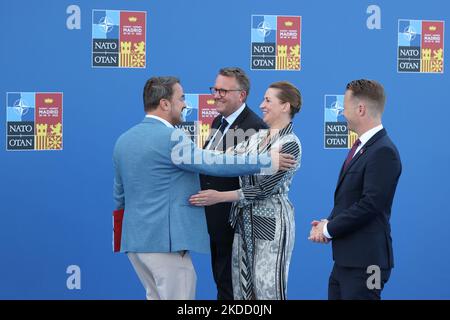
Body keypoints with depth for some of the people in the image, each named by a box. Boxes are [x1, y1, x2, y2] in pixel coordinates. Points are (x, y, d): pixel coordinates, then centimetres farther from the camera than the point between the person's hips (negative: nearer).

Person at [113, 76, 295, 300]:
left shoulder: (123, 140, 11)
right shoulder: (170, 138, -16)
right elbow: (216, 164, -18)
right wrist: (267, 161, -12)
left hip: (135, 239, 9)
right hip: (164, 239, -9)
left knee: (157, 297, 19)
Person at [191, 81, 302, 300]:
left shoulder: (290, 144, -13)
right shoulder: (256, 137, 10)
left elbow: (263, 188, -18)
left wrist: (220, 197, -21)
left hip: (270, 223, -8)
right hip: (244, 220, 8)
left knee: (268, 289, -2)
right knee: (242, 287, 11)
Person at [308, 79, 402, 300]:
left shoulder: (383, 152, -17)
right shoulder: (361, 147, 14)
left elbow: (370, 204, -22)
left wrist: (329, 229, -12)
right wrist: (328, 223, -1)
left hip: (365, 261, -9)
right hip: (345, 258, 9)